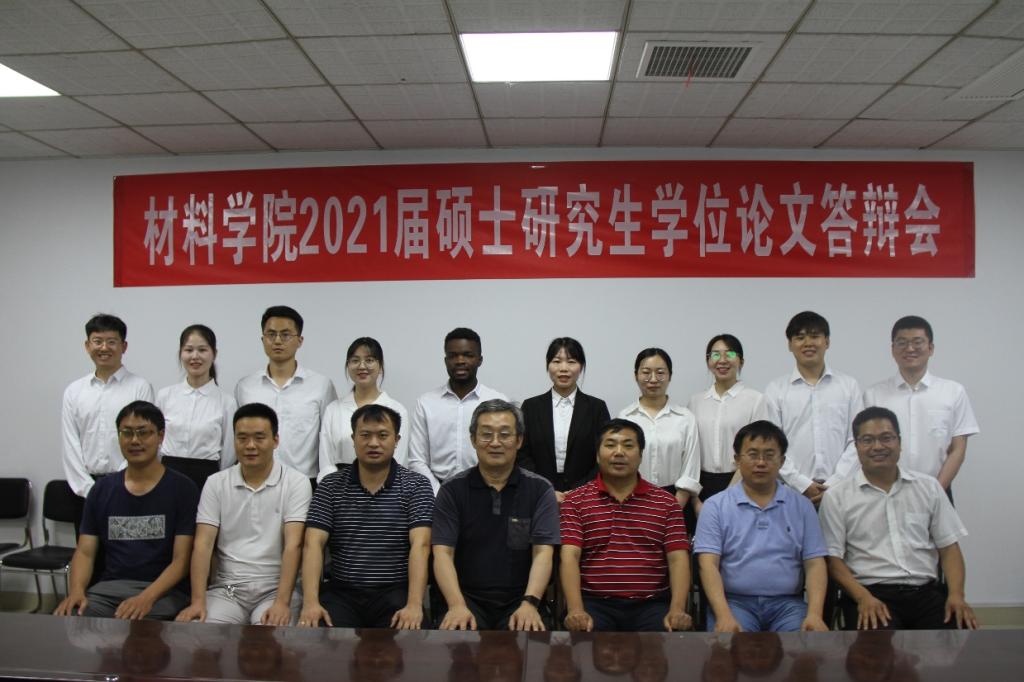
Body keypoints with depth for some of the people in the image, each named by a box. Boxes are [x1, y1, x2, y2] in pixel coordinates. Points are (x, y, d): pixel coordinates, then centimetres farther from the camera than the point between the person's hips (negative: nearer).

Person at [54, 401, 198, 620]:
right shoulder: (102, 489, 12)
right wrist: (76, 590, -11)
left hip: (163, 591, -4)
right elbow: (85, 551, 10)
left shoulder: (182, 488, -1)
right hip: (108, 587, 4)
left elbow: (181, 559, -6)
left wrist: (147, 598, -22)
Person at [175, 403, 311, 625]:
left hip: (275, 589, -2)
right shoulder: (216, 483, 6)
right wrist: (198, 600, -14)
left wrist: (282, 602, -23)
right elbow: (203, 544, -1)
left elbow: (293, 545, -12)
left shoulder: (296, 483, -3)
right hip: (226, 588, 2)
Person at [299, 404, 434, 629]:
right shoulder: (330, 486, 6)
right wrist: (310, 602, -19)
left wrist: (414, 605, -25)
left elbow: (420, 545, -11)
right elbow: (313, 545, -3)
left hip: (395, 593, -1)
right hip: (341, 593, 1)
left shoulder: (416, 485, 0)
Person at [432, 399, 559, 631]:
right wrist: (457, 605, -23)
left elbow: (543, 552, -7)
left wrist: (529, 603, -24)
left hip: (519, 599, 0)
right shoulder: (452, 490, 2)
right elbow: (443, 552, -7)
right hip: (467, 597, 0)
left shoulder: (540, 489, 2)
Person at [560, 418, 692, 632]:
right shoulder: (575, 501, 7)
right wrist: (576, 610, -19)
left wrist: (677, 610, -14)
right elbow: (569, 556, -4)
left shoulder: (666, 502, 11)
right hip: (594, 604, -2)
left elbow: (678, 559, 2)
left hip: (652, 605, 2)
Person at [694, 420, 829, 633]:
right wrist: (724, 615, -20)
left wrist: (814, 614, -12)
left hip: (787, 603, 2)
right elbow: (708, 565, -4)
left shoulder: (802, 506, 11)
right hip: (735, 602, -2)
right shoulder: (715, 506, 5)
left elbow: (815, 564, 5)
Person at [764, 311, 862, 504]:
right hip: (791, 490, -1)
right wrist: (802, 484, -9)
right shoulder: (776, 390, 3)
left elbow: (856, 441, 3)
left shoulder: (849, 386, 8)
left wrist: (834, 484, -6)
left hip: (839, 490, 1)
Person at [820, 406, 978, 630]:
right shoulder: (836, 497, 3)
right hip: (870, 593, -3)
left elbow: (949, 548, 12)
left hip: (927, 591, 4)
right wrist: (863, 597, -15)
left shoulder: (929, 487, 12)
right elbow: (833, 557, 0)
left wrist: (956, 594, -5)